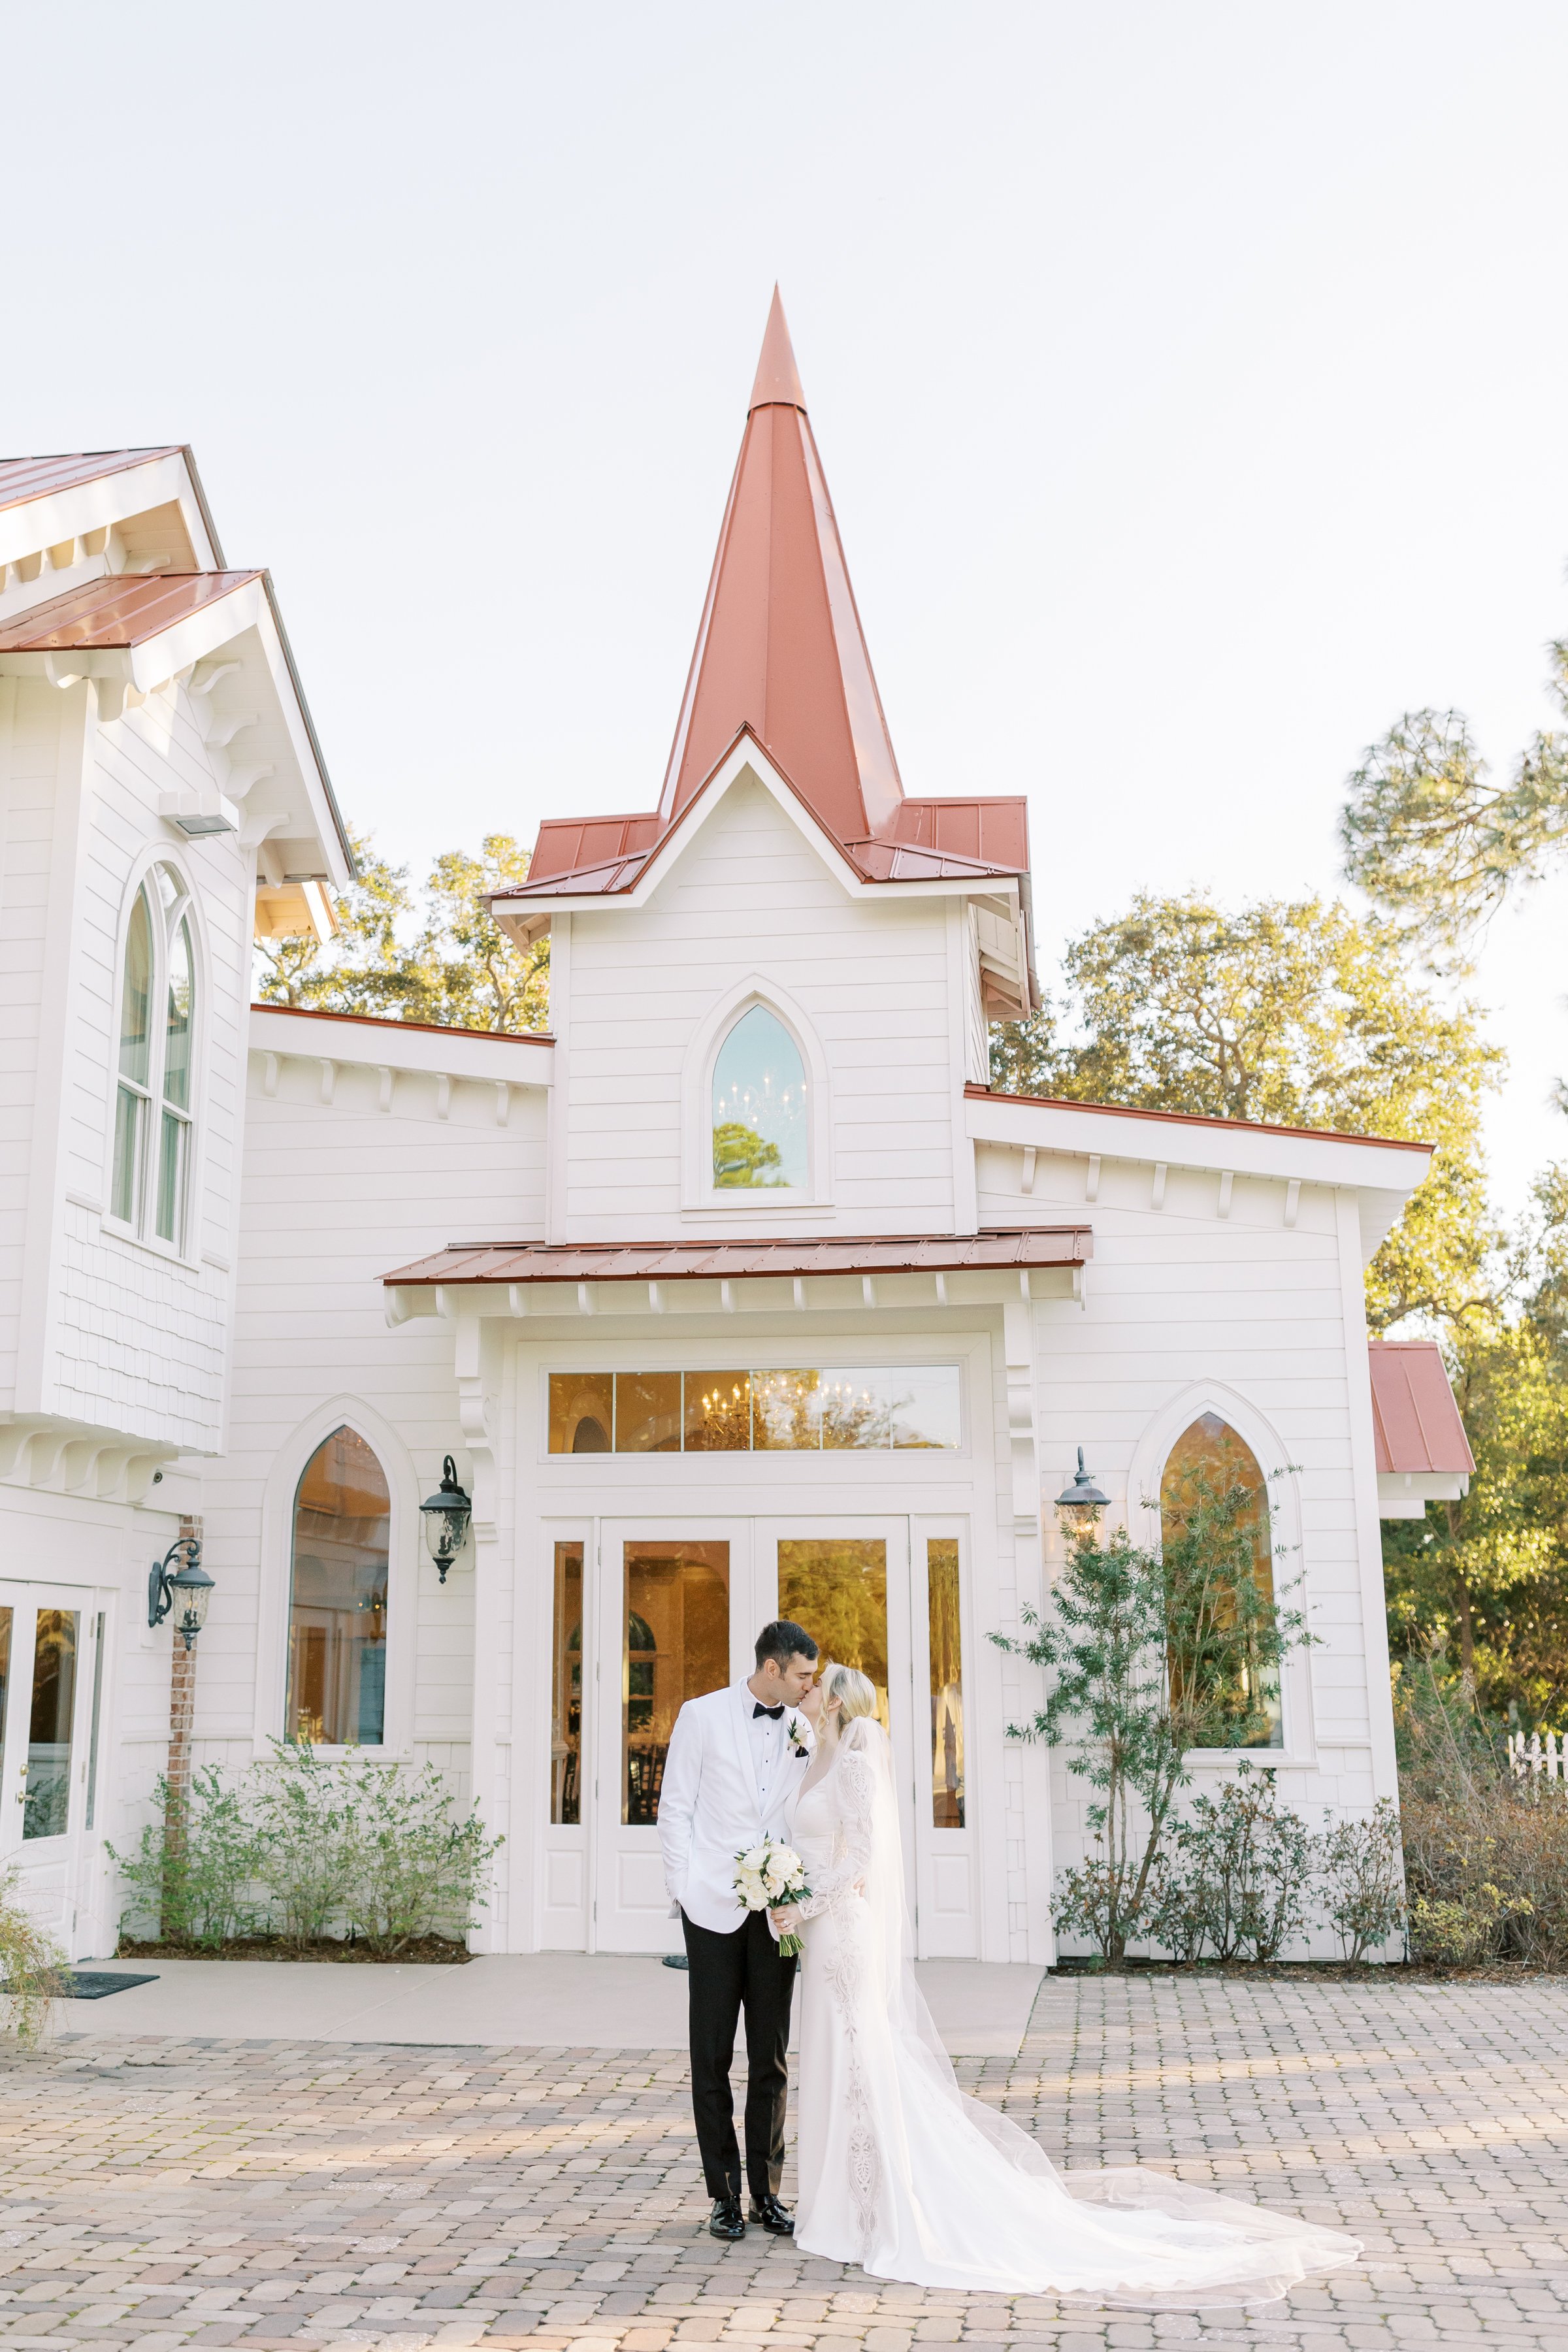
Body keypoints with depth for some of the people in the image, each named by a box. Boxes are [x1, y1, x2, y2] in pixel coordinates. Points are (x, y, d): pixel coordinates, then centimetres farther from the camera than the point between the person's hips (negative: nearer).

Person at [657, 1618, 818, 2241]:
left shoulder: (803, 1729, 7)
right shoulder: (702, 1715, -2)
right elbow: (675, 1807, -1)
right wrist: (683, 1889, -8)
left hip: (777, 1909, 3)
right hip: (714, 1906, -3)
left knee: (771, 2060, 7)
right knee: (713, 2057, 4)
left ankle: (766, 2191, 17)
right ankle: (724, 2194, 13)